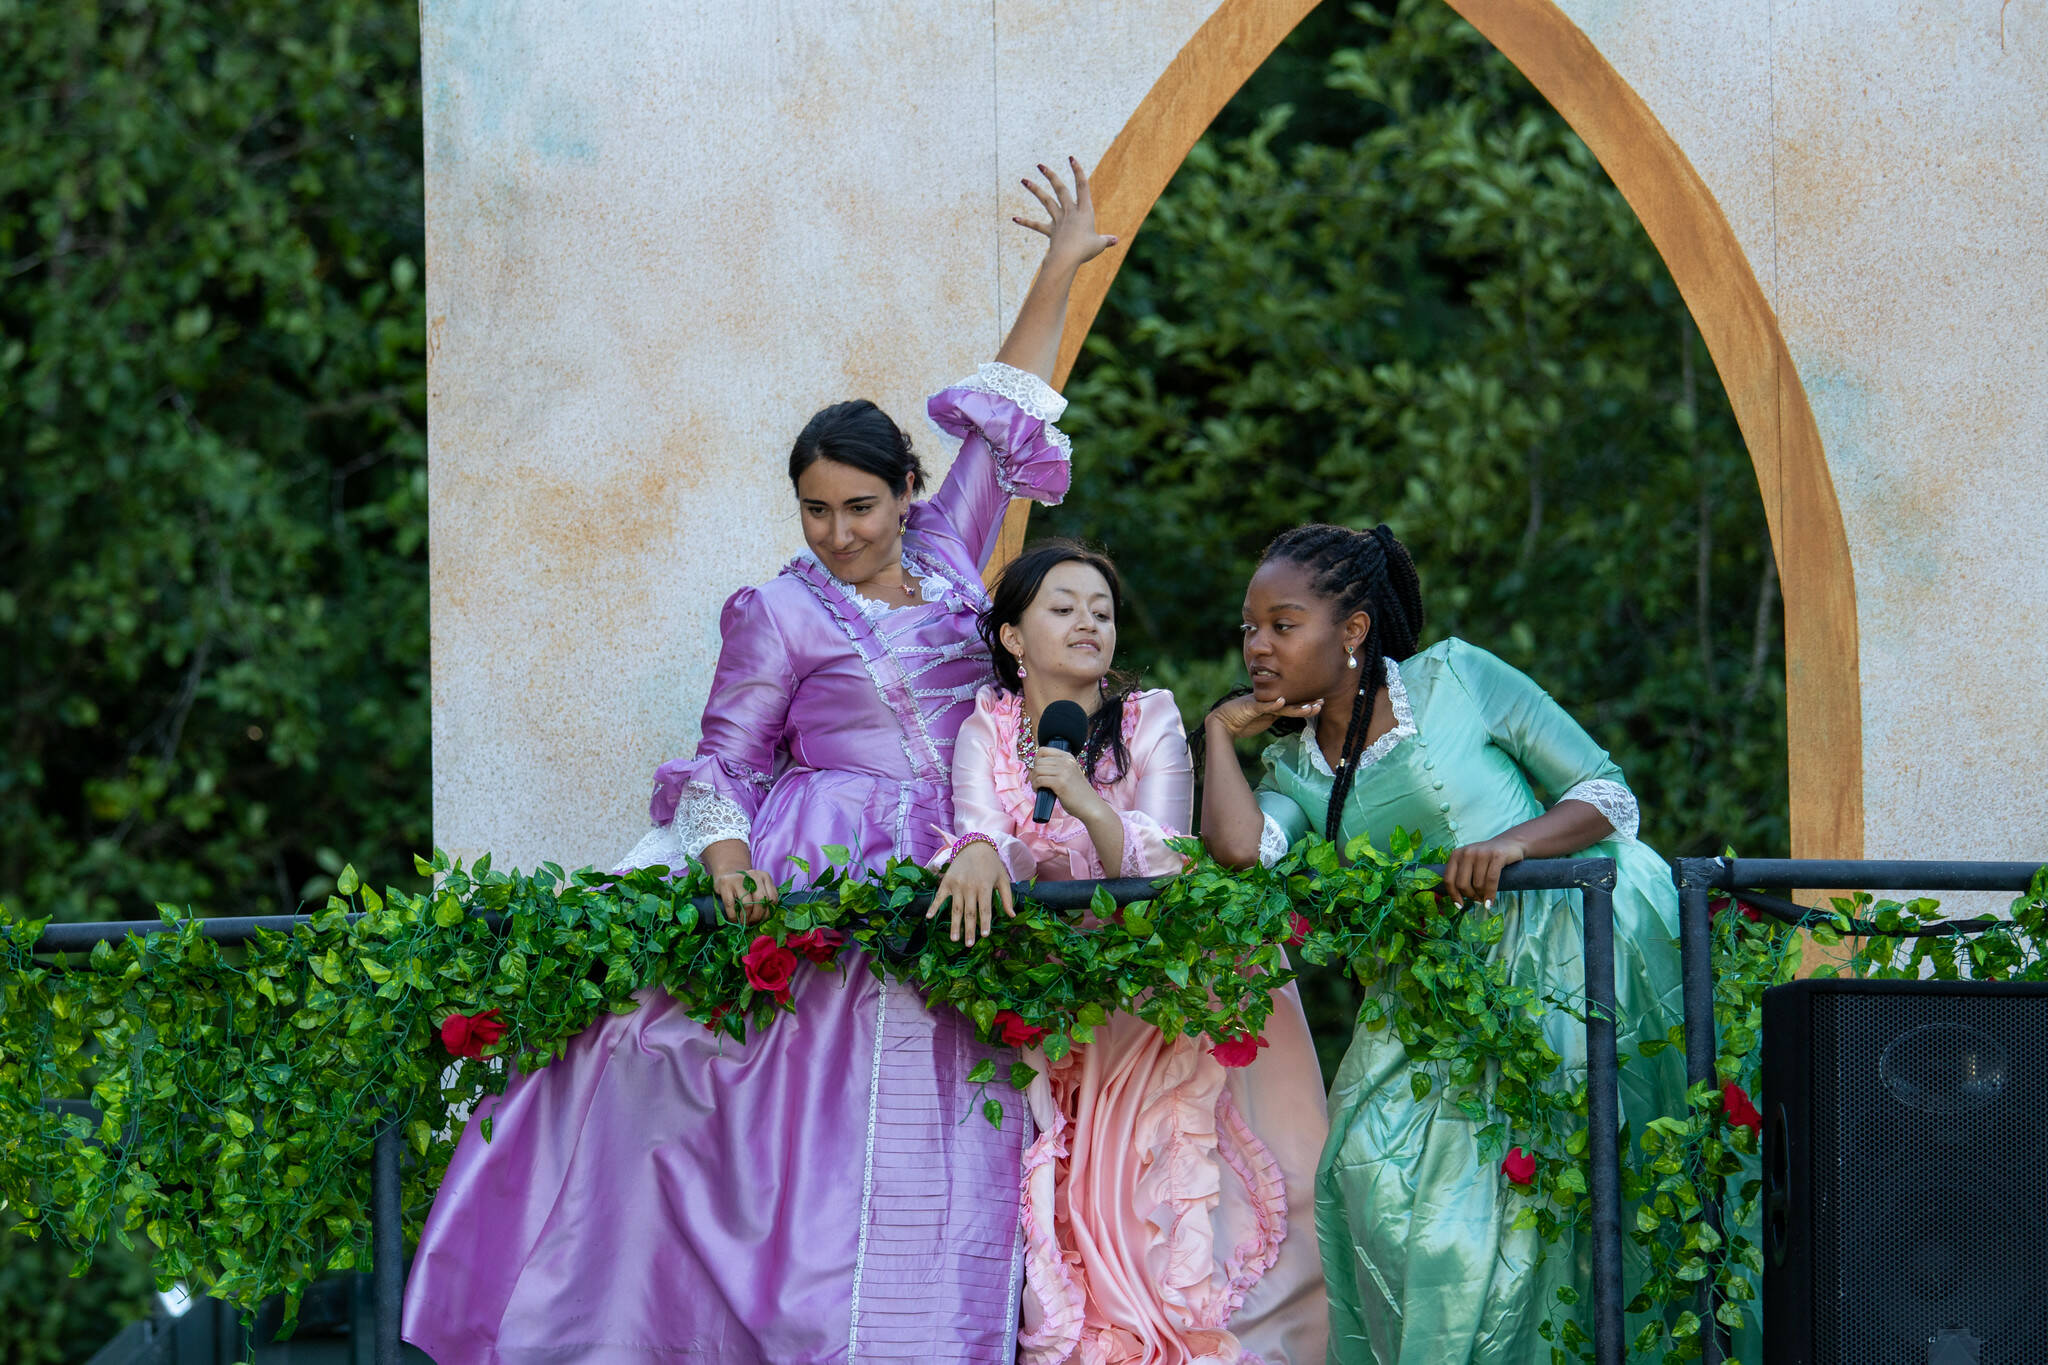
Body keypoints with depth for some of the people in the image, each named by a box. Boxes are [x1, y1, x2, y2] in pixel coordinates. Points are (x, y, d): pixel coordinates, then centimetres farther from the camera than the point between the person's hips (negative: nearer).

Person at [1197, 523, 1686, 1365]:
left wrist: (1509, 842, -21)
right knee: (1373, 1163, -9)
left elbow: (1605, 792, -3)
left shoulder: (1457, 679, -3)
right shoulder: (1295, 770, 11)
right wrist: (1222, 730, 2)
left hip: (1569, 944, -5)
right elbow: (1239, 850, -12)